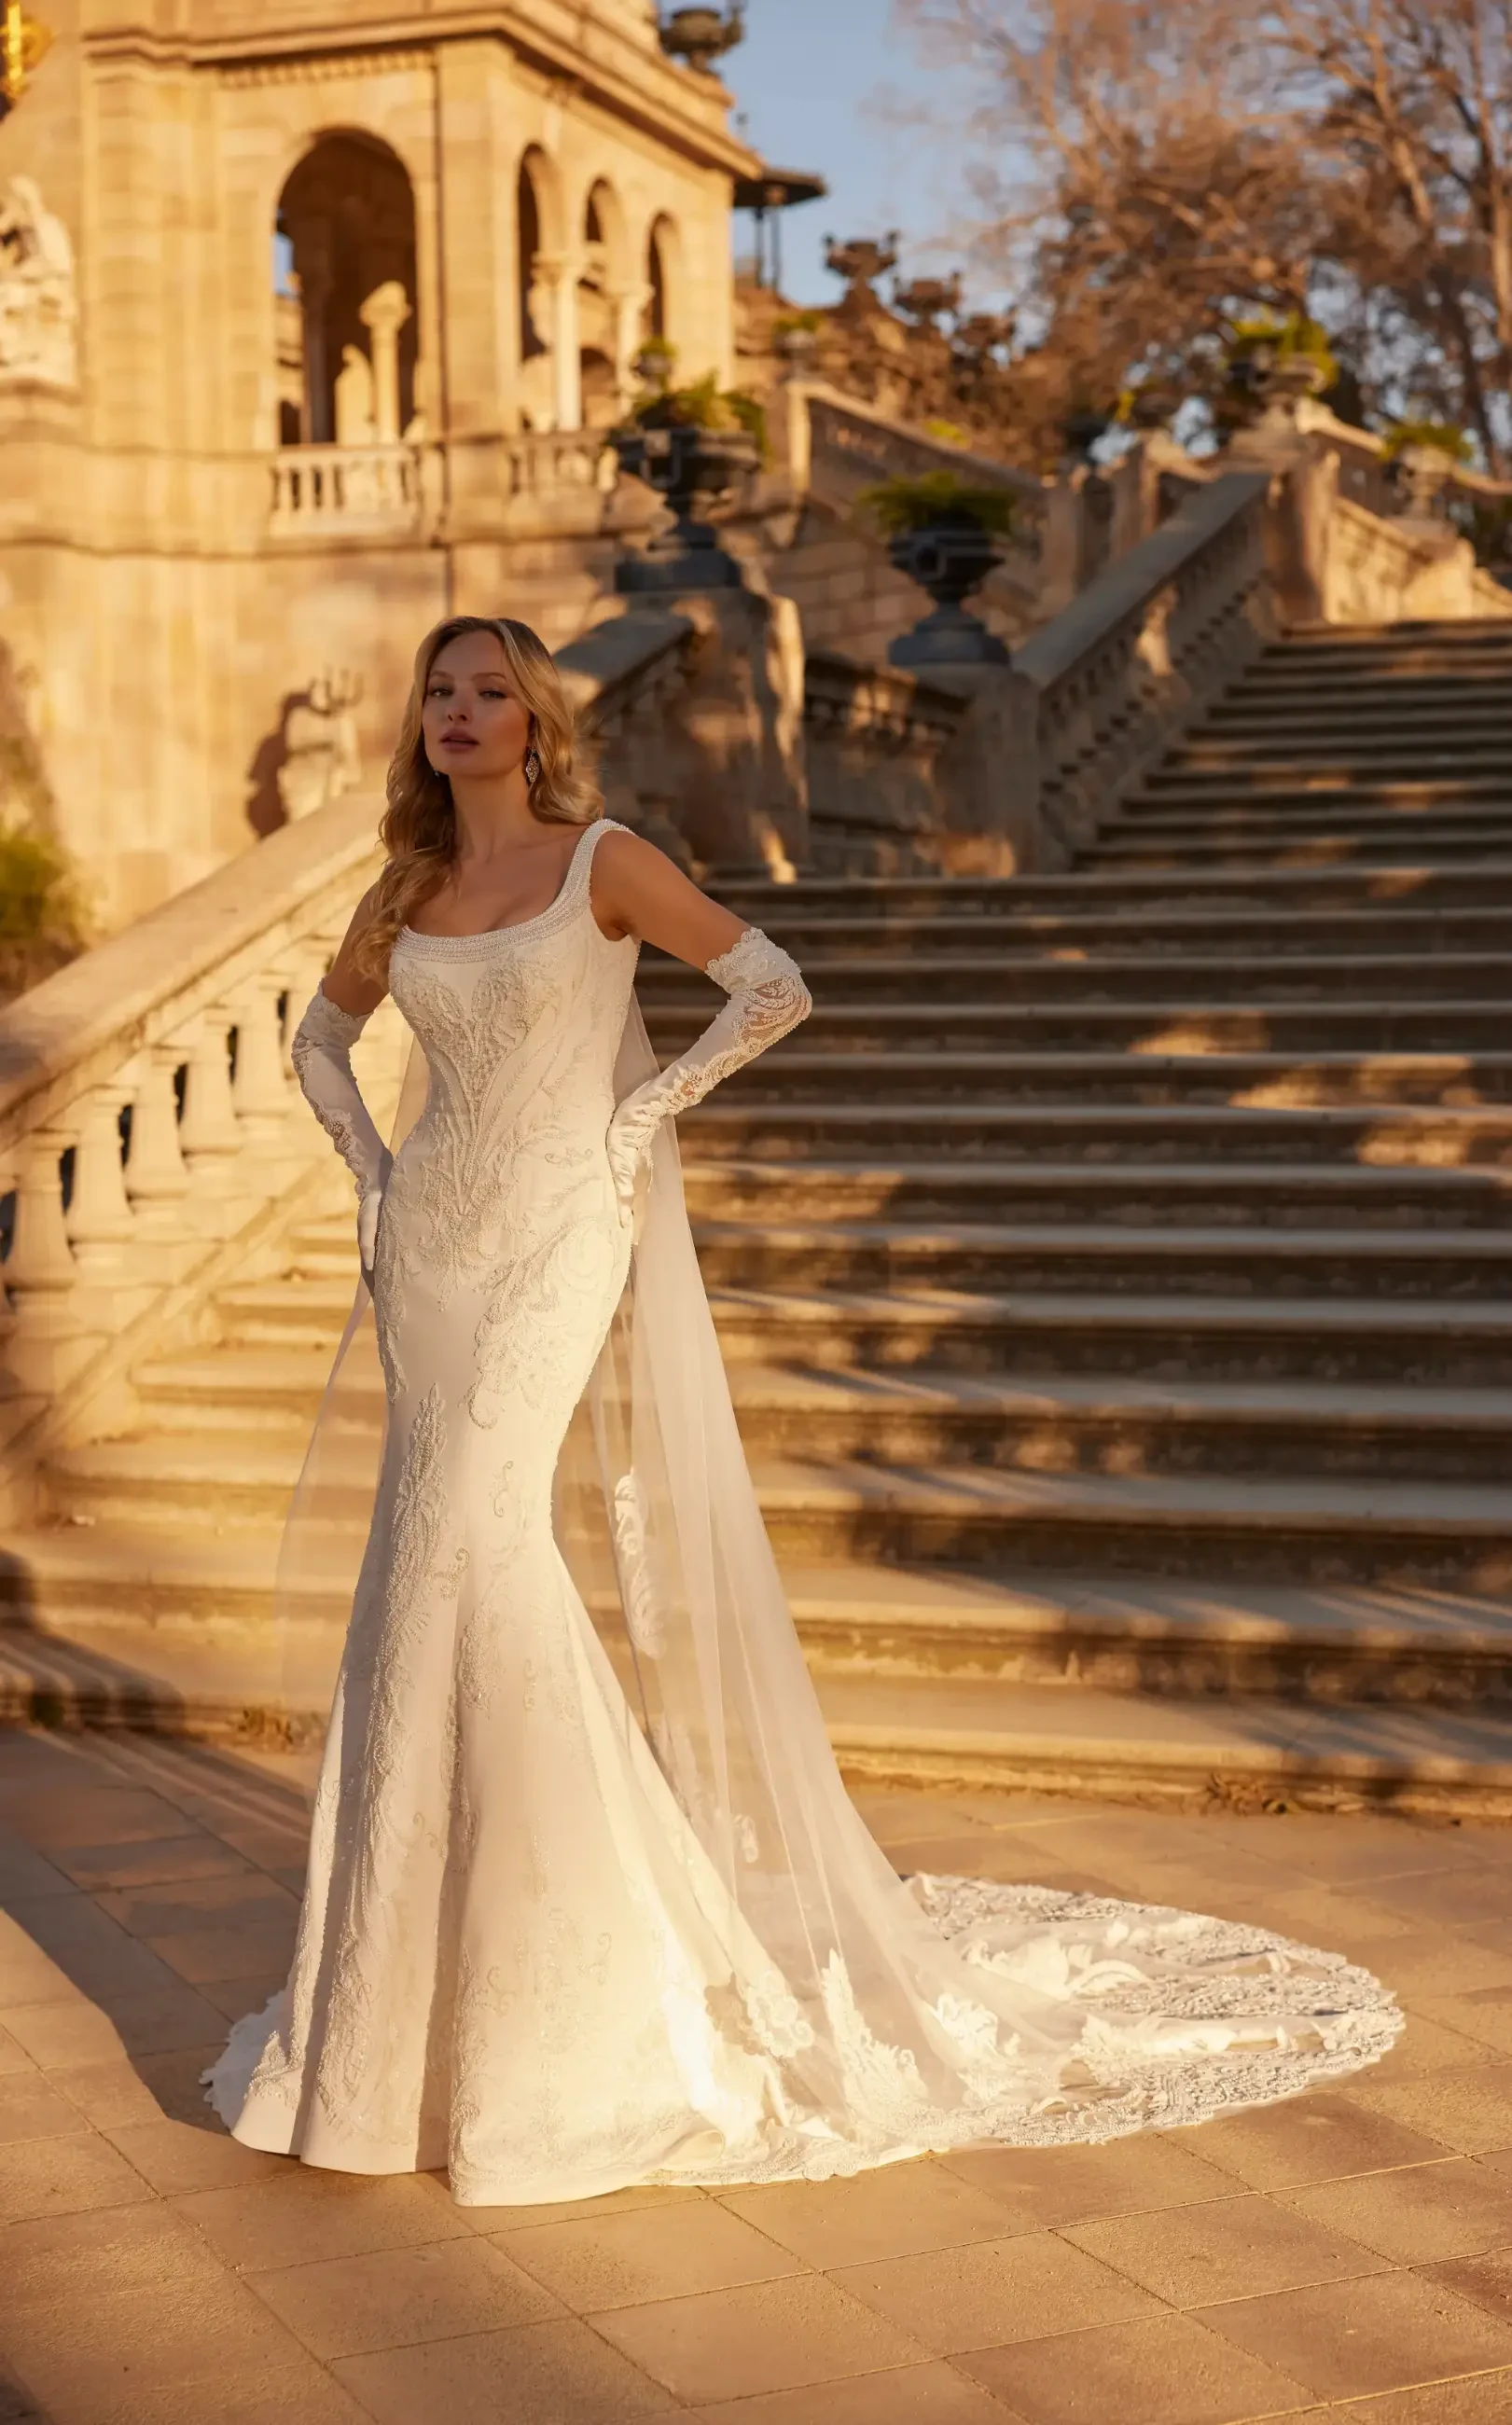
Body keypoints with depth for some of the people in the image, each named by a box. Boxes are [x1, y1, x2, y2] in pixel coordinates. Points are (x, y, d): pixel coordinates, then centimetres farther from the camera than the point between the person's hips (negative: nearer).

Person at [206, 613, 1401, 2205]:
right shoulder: (402, 899, 11)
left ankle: (574, 1909, -3)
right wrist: (367, 1170, 12)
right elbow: (321, 1037, 27)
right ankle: (443, 1934, 17)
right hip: (435, 1240, 6)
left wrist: (643, 1110, -10)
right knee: (439, 1558, 4)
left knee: (479, 1533, -17)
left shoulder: (602, 863, -4)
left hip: (564, 1236, -5)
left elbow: (772, 986, -9)